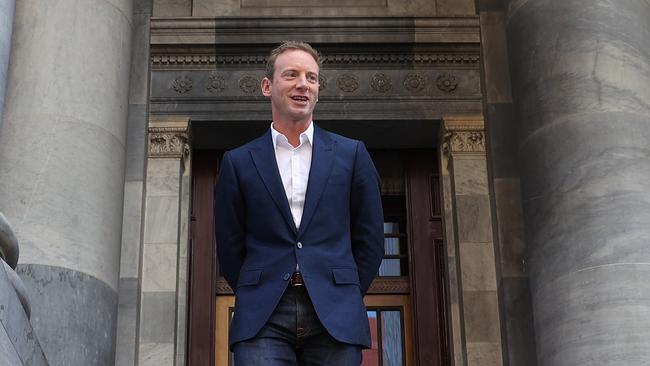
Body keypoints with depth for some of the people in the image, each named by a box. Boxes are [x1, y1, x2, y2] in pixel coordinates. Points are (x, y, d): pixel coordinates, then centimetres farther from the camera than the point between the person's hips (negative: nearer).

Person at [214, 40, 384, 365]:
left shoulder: (351, 154, 10)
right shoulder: (238, 162, 9)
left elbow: (370, 239, 12)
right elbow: (229, 246, 11)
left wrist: (345, 296, 9)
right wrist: (256, 299, 8)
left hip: (334, 316, 1)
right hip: (263, 318, 0)